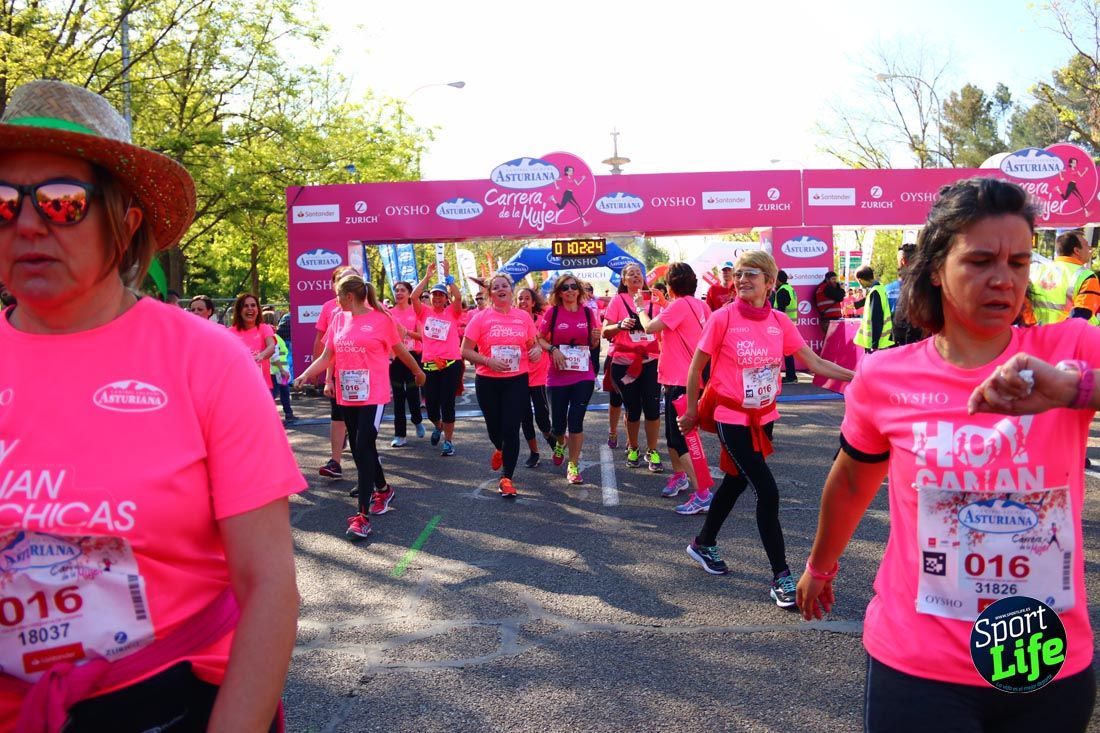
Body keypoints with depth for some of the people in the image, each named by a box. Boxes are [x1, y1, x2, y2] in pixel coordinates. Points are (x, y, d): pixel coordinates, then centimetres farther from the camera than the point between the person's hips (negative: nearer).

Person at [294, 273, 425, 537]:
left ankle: (363, 515, -10)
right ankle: (382, 490, 38)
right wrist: (305, 375, -6)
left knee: (363, 449, -12)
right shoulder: (338, 319, 8)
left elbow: (400, 350, 6)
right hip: (347, 396, 6)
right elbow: (326, 356, 8)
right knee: (360, 449, 14)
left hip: (373, 396, -6)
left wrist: (418, 372, 18)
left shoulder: (380, 319, -7)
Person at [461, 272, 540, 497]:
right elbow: (465, 351, -4)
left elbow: (533, 344, 15)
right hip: (488, 381, 0)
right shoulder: (480, 318, -4)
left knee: (511, 429, -5)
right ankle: (500, 449, 51)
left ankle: (506, 478, 6)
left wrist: (536, 350, -8)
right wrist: (489, 361, -18)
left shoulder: (523, 317, 3)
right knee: (494, 425, 15)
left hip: (517, 380, 0)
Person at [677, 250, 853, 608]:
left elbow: (814, 363, -1)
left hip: (764, 415, 5)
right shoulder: (723, 318, -14)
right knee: (768, 491, -10)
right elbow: (696, 366, -5)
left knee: (736, 481, 19)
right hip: (732, 417, -5)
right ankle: (781, 577, 2)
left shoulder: (779, 321, -2)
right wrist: (691, 410, 0)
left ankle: (703, 544, 42)